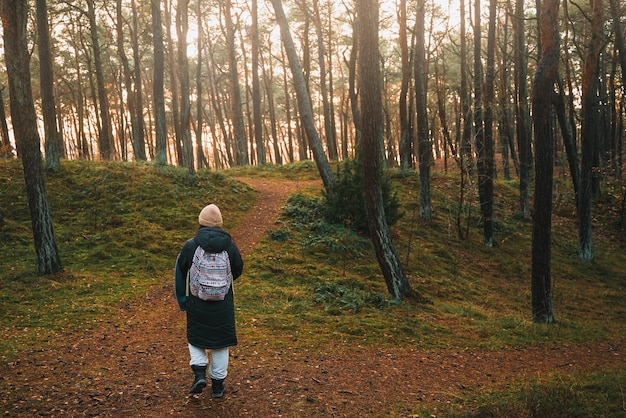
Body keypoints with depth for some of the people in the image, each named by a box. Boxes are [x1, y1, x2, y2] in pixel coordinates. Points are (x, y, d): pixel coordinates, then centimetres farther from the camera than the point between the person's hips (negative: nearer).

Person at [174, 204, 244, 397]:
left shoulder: (190, 246, -11)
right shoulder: (230, 246, -7)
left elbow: (180, 274, -1)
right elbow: (238, 270, 7)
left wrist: (182, 300, 14)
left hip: (196, 303, -1)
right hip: (223, 305, 1)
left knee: (195, 338, 19)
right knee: (220, 342, 13)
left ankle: (199, 372, 2)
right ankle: (218, 384, 19)